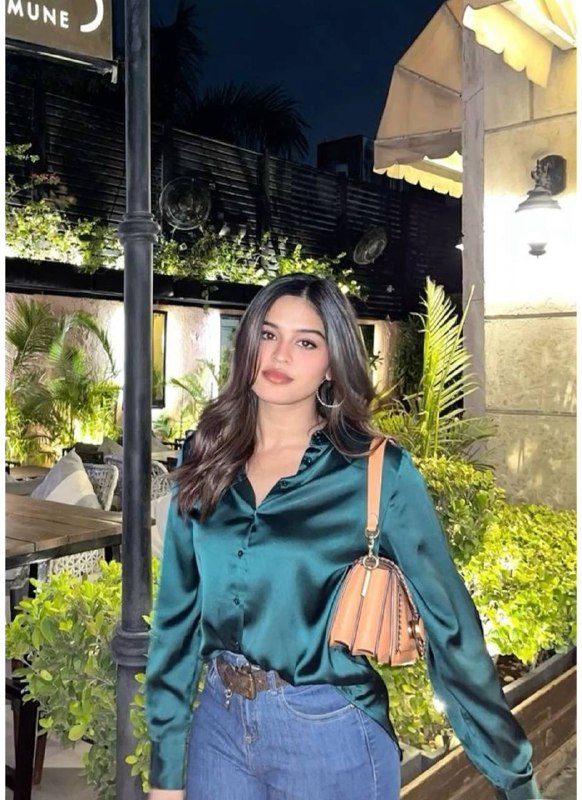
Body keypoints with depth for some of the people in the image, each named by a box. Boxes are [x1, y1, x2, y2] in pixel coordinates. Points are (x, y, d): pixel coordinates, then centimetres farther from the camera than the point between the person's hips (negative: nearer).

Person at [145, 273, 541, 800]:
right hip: (217, 724, 4)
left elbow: (448, 622, -8)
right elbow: (177, 611, 4)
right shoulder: (206, 461, -1)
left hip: (327, 736, -3)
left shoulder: (379, 474, -12)